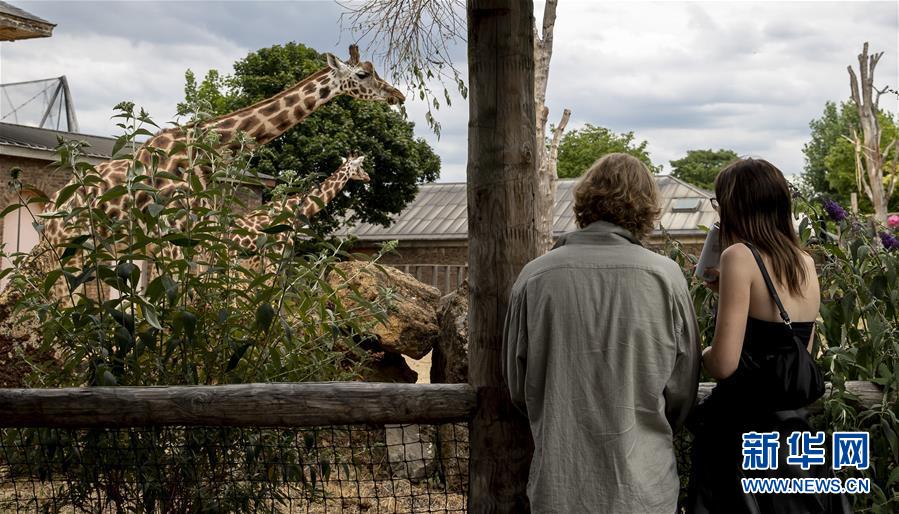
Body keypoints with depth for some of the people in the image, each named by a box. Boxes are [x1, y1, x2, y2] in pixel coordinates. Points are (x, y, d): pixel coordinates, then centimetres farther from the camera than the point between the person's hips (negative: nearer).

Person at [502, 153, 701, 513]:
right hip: (642, 484, 0)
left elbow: (517, 387, 1)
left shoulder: (535, 277, -8)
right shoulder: (665, 276, -10)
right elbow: (682, 390, -1)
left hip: (557, 483, 1)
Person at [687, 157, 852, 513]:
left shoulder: (740, 256, -15)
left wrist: (702, 353, 1)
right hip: (793, 424, 7)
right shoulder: (805, 263, 6)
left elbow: (724, 364, -22)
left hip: (742, 426, -7)